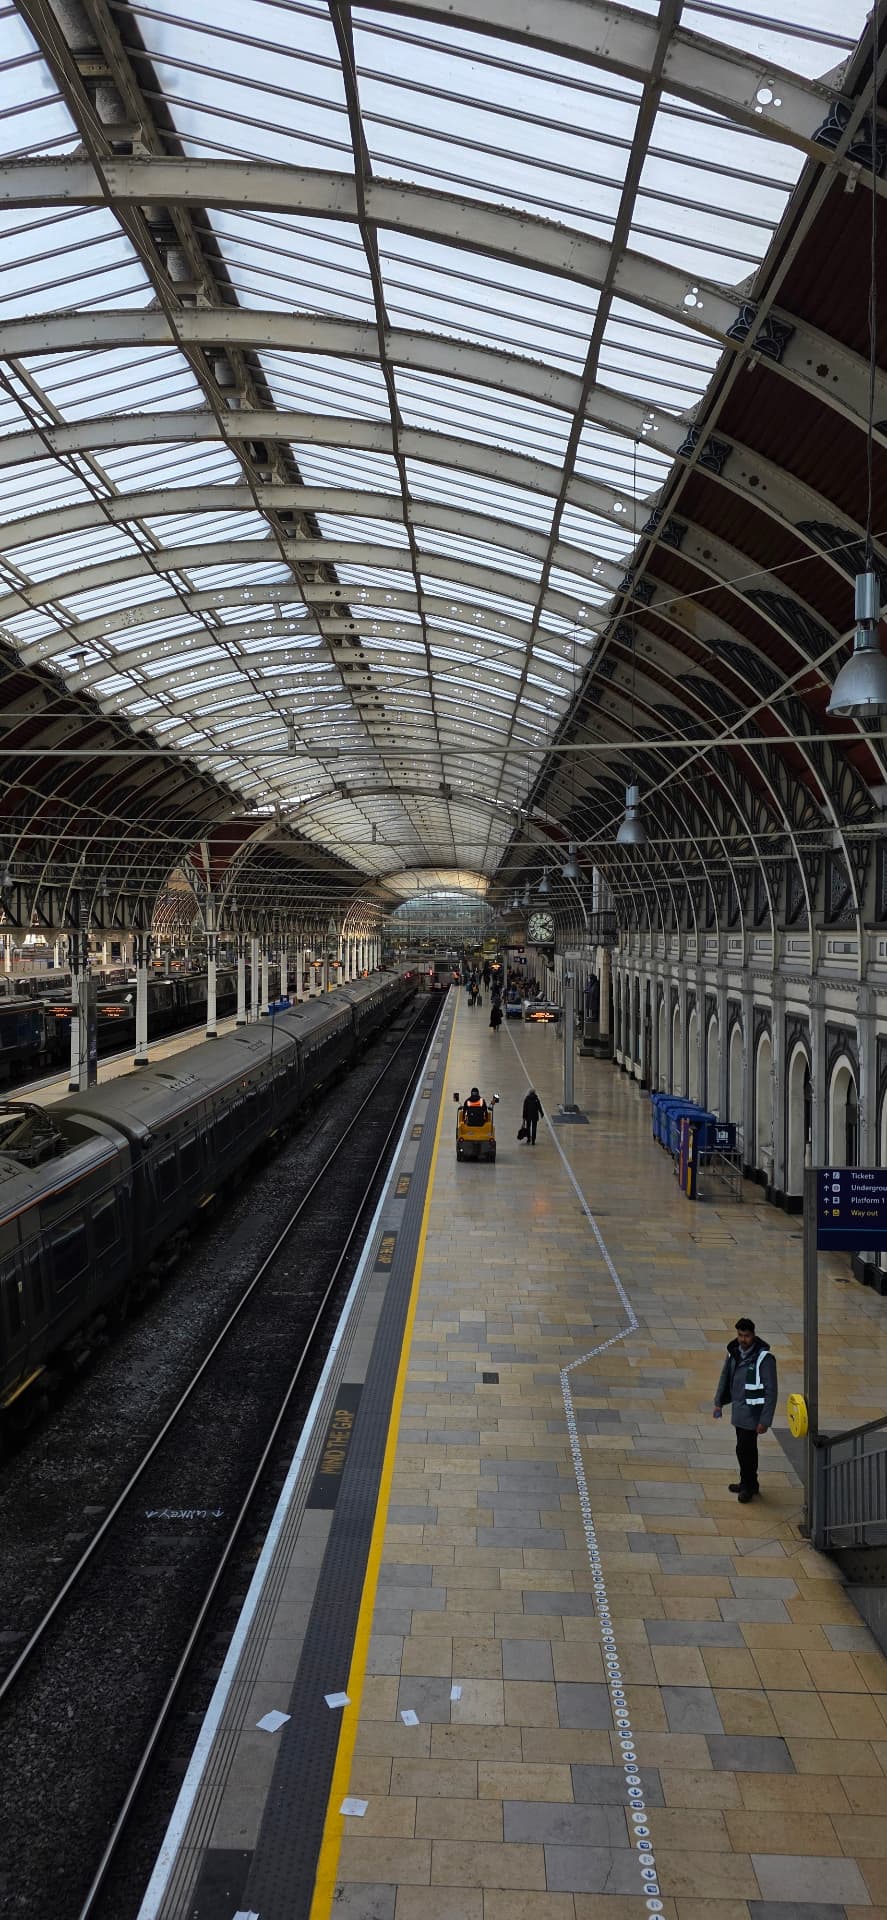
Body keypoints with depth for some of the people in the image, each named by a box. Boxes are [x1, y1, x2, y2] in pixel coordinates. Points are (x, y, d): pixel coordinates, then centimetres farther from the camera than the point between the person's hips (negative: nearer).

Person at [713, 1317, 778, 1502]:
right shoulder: (734, 1352, -1)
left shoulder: (764, 1358, -21)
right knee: (747, 1447, 18)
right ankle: (749, 1483, 33)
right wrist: (719, 1402, 13)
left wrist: (765, 1420, -19)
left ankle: (748, 1485, 17)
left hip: (752, 1411, -6)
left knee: (744, 1448, -3)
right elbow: (725, 1376, 14)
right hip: (738, 1407, 6)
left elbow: (771, 1391, -18)